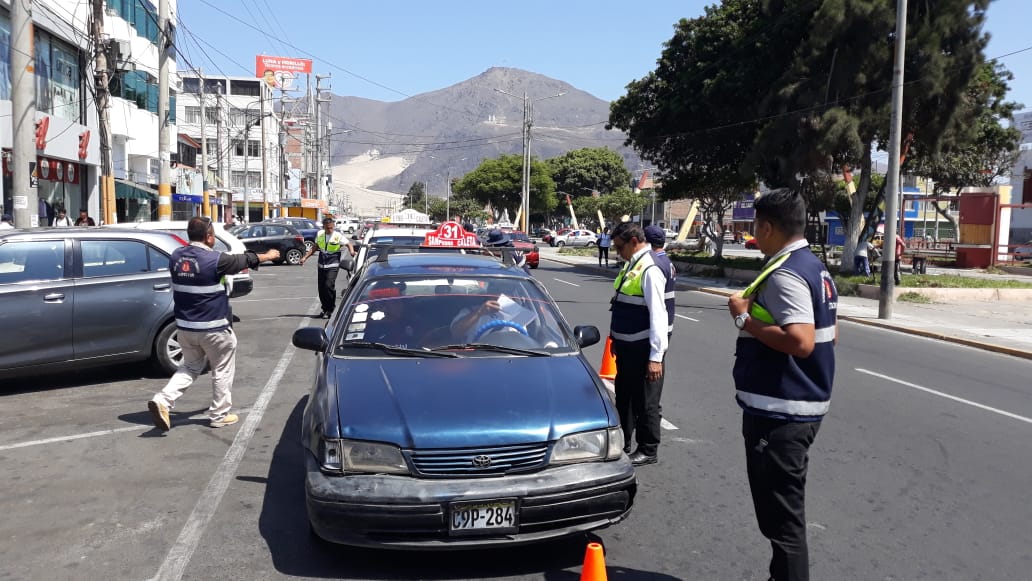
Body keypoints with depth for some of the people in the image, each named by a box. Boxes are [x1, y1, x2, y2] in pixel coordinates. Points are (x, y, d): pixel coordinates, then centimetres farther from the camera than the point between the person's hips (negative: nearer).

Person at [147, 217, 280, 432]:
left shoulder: (176, 257, 0)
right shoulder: (214, 260, -18)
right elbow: (246, 260, -2)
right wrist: (269, 255, 16)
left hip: (185, 326, 6)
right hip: (213, 328, -6)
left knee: (190, 366, 22)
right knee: (222, 370, 11)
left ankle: (162, 400, 4)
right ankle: (219, 415, 19)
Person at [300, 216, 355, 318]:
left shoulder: (338, 236, -7)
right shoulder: (320, 234, 8)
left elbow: (348, 244, -5)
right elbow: (315, 247, 18)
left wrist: (351, 251, -28)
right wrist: (305, 257, 14)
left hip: (333, 265, -5)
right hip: (321, 265, 5)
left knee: (329, 285, -18)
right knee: (321, 287, 5)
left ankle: (330, 310, -6)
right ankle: (325, 308, 21)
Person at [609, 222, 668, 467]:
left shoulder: (650, 269, -20)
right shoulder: (631, 265, 9)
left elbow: (658, 314, -23)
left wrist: (656, 356, -24)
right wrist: (616, 337, 19)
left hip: (643, 348, -9)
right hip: (626, 345, 9)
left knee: (645, 401, 5)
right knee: (623, 396, 20)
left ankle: (648, 451, 20)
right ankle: (621, 443, 35)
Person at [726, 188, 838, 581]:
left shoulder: (783, 274, -19)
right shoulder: (816, 269, 12)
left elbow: (800, 342, -30)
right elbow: (828, 334, 20)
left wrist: (745, 318, -20)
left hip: (778, 411, -11)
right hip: (806, 405, 11)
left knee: (780, 512, -1)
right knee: (786, 506, 22)